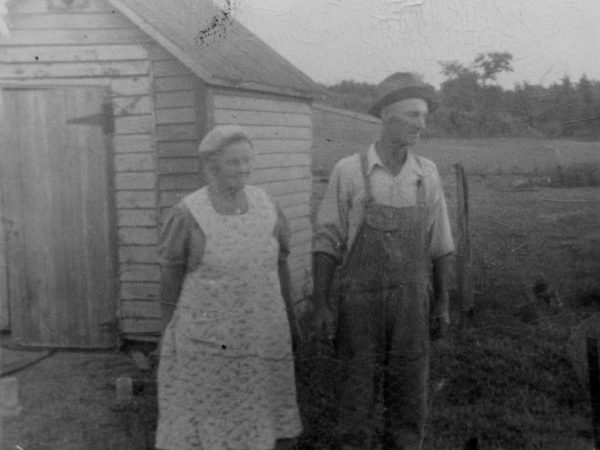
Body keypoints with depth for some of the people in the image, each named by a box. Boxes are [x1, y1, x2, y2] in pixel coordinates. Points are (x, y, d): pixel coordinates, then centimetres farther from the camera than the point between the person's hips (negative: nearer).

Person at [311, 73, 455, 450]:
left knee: (408, 399, 8)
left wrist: (442, 305, 8)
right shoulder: (348, 171, -8)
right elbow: (327, 243, -5)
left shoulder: (427, 173, 2)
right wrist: (321, 306, -10)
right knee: (360, 397, 5)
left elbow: (438, 244, 8)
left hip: (410, 304, 3)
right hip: (361, 303, -3)